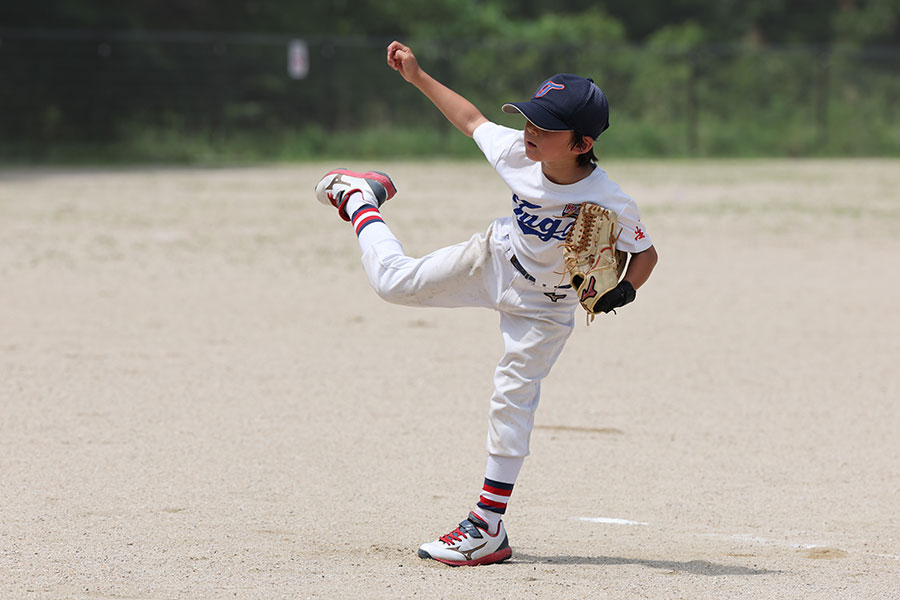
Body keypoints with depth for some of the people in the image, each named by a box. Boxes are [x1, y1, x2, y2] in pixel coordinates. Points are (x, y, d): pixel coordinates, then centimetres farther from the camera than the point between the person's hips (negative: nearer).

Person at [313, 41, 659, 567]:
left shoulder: (609, 204, -35)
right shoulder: (518, 152, -24)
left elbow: (646, 254, -18)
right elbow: (472, 120, -4)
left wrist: (625, 289, -37)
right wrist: (418, 77, -5)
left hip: (543, 304, -4)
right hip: (496, 258, 4)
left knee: (514, 399, -7)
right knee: (396, 281, 10)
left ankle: (488, 529, -2)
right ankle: (360, 198, 43)